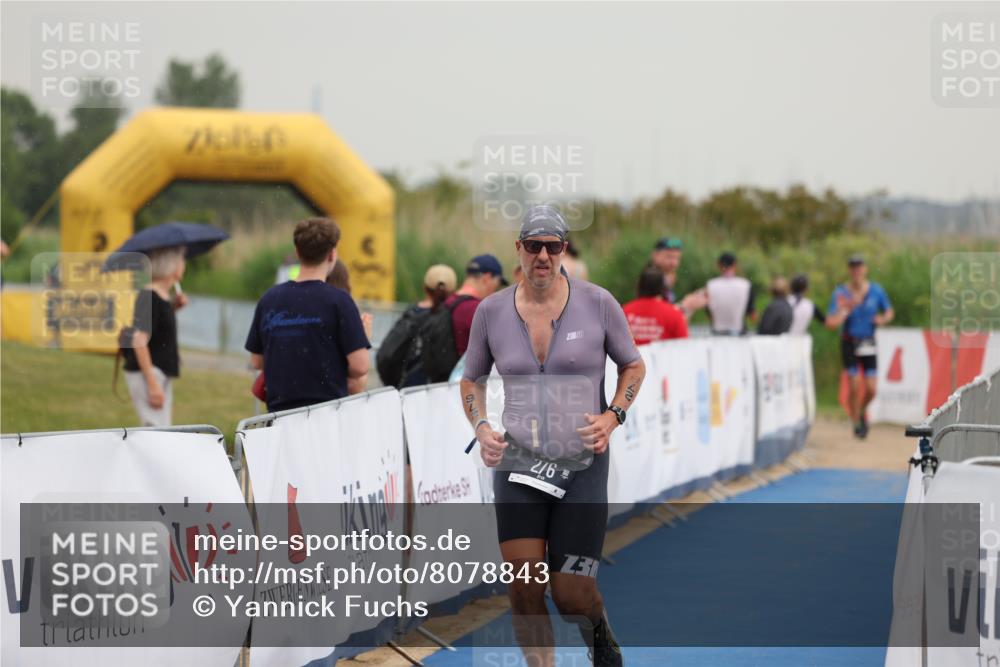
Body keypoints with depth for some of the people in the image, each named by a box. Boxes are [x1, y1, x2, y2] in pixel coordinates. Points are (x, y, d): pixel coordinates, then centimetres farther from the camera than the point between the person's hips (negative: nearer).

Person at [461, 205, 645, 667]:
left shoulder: (597, 303, -3)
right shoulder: (491, 311, 2)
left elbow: (633, 366, 11)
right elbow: (471, 379, 17)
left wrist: (612, 417, -5)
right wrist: (482, 428, -1)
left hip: (583, 467, -1)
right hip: (518, 464, 1)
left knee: (571, 594, -4)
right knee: (524, 590, -9)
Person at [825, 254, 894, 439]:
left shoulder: (876, 290, -4)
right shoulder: (840, 293, -11)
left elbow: (889, 312, 12)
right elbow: (831, 323, -17)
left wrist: (883, 319, -10)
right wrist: (848, 308, -26)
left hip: (868, 344, 2)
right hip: (849, 343, -2)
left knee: (871, 389, -4)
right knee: (854, 387, -10)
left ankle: (862, 412, 29)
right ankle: (856, 424, 10)